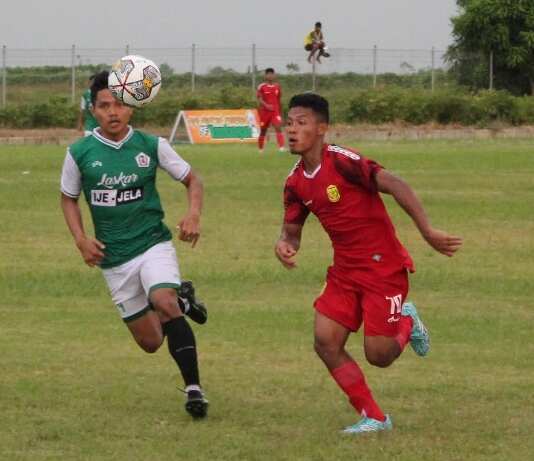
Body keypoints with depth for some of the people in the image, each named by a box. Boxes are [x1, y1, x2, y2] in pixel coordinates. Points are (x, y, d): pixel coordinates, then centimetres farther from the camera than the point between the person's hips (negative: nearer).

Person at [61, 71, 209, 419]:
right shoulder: (80, 153, -4)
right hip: (113, 258, 2)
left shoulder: (152, 146, -5)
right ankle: (182, 299, 40)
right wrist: (81, 239, -5)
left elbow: (192, 179, 6)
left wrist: (194, 215, -13)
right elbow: (69, 198, 11)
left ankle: (194, 389, -26)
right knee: (150, 342, 7)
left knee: (164, 303, -32)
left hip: (153, 243, -2)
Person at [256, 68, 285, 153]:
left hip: (275, 111, 2)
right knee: (263, 131, 10)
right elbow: (259, 99, -12)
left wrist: (280, 113, 20)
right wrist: (266, 105, -31)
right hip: (264, 111, -2)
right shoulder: (261, 87, -4)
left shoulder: (277, 86, 8)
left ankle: (281, 147, -28)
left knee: (278, 127, -19)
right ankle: (260, 149, 29)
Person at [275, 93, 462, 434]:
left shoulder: (341, 162, -21)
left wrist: (428, 232, -34)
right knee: (326, 342, -7)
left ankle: (406, 323, 28)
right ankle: (374, 418, 8)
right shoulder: (296, 183, 3)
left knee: (378, 355, -7)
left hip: (383, 267, -7)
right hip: (345, 271, 7)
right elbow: (292, 229, 13)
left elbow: (395, 185, -27)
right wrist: (285, 245, -13)